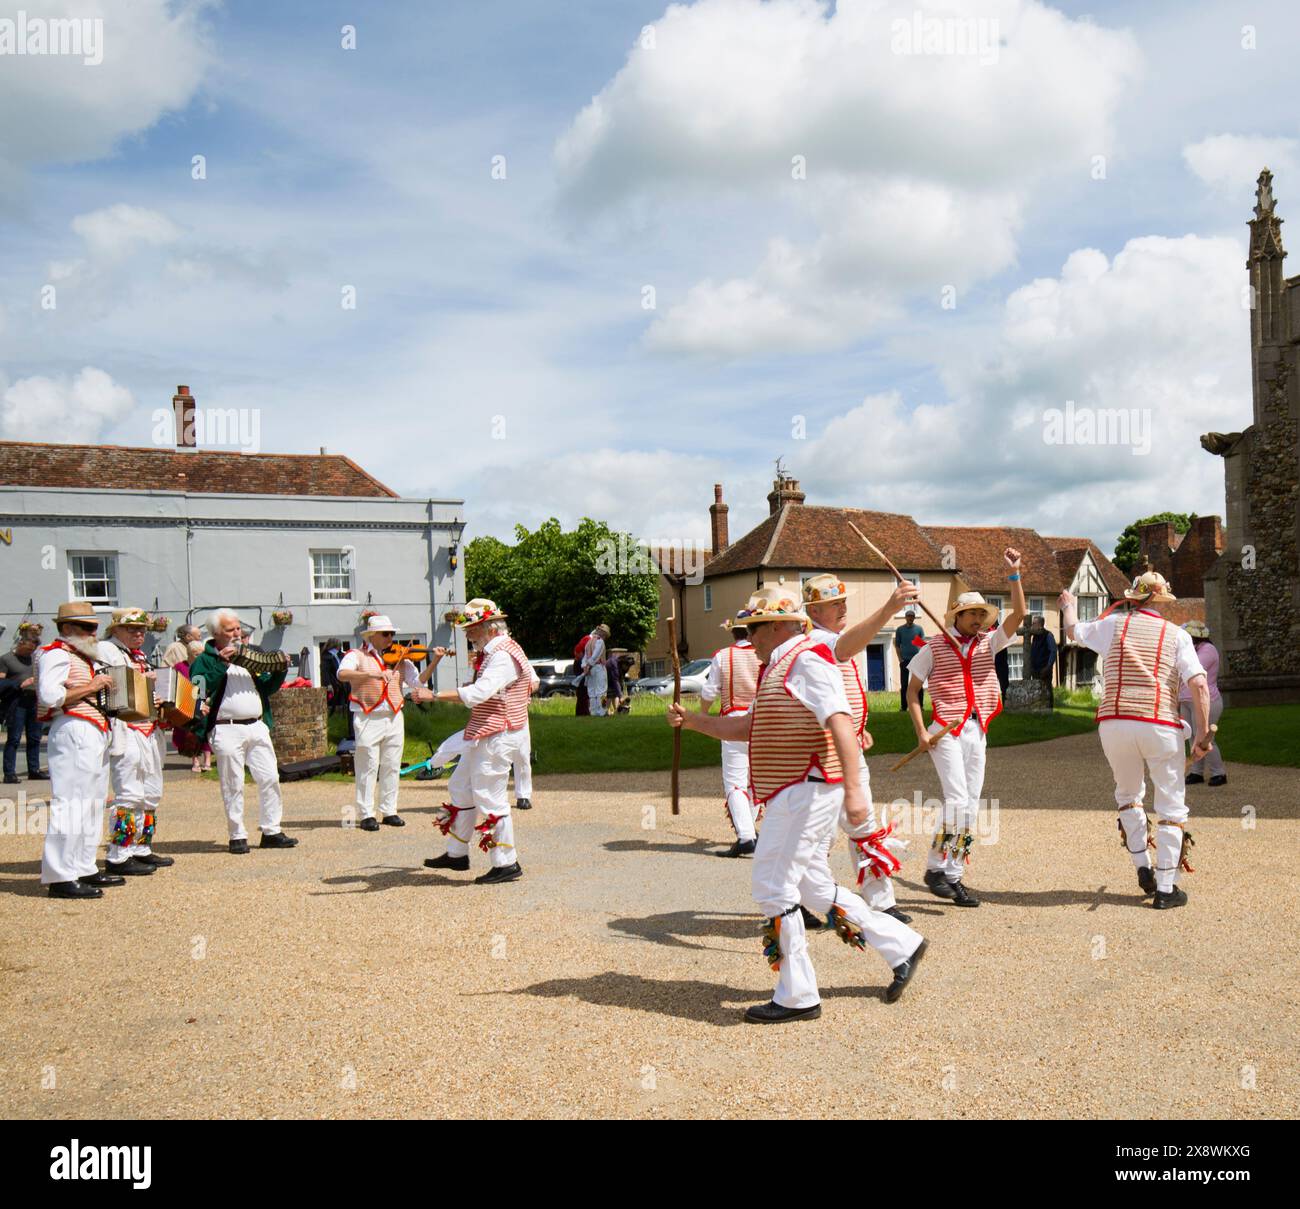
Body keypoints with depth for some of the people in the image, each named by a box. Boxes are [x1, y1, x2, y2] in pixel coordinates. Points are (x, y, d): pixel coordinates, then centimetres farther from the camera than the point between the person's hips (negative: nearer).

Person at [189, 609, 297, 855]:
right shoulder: (205, 660, 1)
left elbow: (266, 688, 20)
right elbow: (199, 688, -17)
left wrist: (280, 671, 4)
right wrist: (221, 664, -21)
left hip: (257, 726, 6)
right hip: (226, 730, -5)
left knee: (270, 778, 4)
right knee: (233, 785, -1)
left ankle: (271, 831, 14)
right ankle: (237, 836, 8)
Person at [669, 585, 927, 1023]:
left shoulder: (808, 660, -13)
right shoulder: (779, 668, 20)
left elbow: (840, 723, -24)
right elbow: (747, 726, 25)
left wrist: (852, 788, -32)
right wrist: (694, 721, 15)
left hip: (805, 792, -10)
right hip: (792, 794, 10)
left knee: (773, 887, -6)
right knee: (813, 887, 16)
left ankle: (797, 997, 5)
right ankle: (901, 946, 26)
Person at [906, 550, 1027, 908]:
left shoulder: (987, 643, 10)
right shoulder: (933, 647, -1)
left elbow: (1018, 614, 0)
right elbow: (913, 691, 3)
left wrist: (1014, 573, -7)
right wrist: (921, 732, -7)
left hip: (977, 731, 5)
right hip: (946, 731, -5)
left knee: (970, 807, 5)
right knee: (958, 801, -16)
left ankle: (953, 877, 12)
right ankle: (935, 868, -4)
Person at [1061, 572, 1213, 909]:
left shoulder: (1115, 624, 8)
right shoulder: (1177, 635, 5)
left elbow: (1074, 629, 27)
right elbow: (1199, 685, -6)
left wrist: (1069, 606, 49)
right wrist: (1203, 735, -3)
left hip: (1114, 723, 2)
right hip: (1160, 726, -2)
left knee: (1128, 795, 24)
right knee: (1171, 806, 9)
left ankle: (1143, 869, 17)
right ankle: (1165, 889, 8)